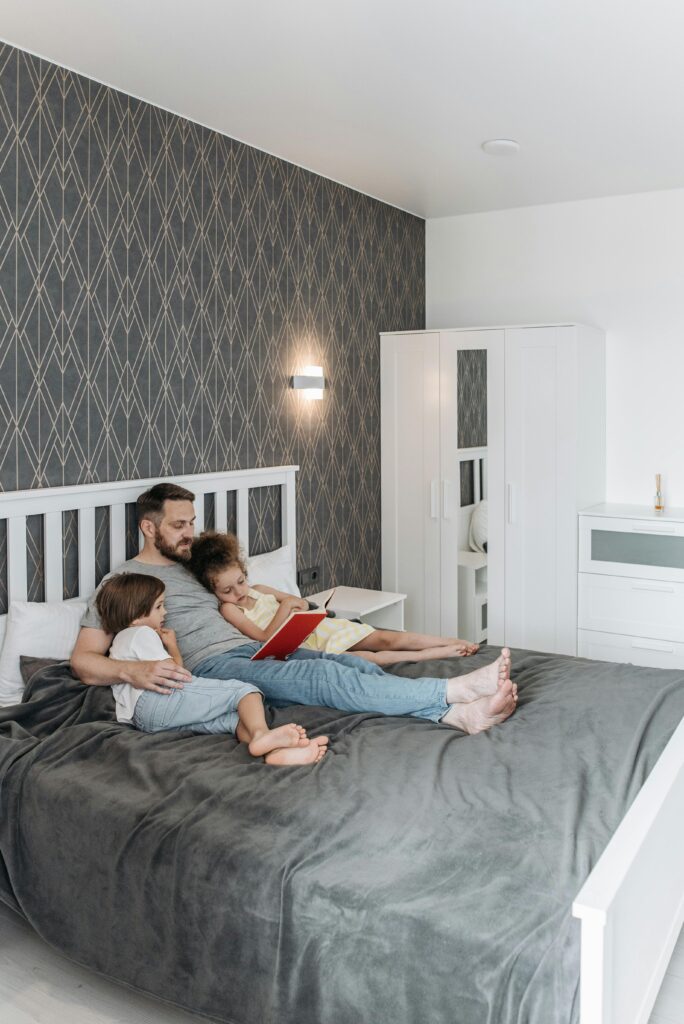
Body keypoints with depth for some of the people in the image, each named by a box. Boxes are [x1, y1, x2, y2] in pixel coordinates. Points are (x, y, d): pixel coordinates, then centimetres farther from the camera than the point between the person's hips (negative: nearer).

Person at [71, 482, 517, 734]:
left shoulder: (193, 568, 28)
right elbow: (84, 662, -1)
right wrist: (133, 670, -24)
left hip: (253, 651, 8)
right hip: (211, 667, -7)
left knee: (356, 665, -19)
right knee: (322, 676, -30)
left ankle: (460, 715, -35)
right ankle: (458, 688, -37)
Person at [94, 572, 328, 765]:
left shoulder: (120, 640, 38)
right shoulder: (143, 634, 7)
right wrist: (173, 647, 22)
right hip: (154, 702, -8)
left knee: (233, 718, -10)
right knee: (243, 690, -12)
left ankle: (274, 751, -41)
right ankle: (261, 733, -44)